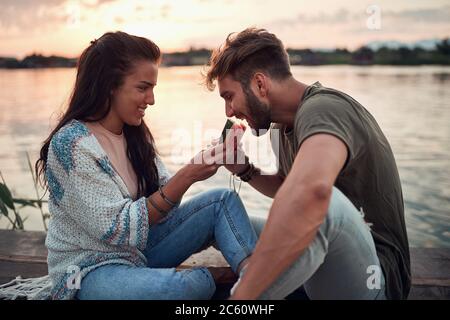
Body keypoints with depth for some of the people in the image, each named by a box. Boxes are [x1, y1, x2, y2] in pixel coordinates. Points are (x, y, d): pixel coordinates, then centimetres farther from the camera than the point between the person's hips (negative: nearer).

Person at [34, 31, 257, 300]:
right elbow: (118, 228, -23)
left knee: (224, 200, -5)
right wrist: (185, 178, -26)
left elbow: (162, 197, 1)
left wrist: (195, 168, -17)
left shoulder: (135, 133, 2)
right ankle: (218, 276, -6)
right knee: (174, 287, -36)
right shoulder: (71, 144, -20)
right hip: (91, 268, -7)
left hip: (141, 249, 7)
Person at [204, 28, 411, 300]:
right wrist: (245, 170, 3)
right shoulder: (284, 125, 6)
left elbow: (311, 191, -44)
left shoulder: (322, 108, -22)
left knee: (324, 205, -39)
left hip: (370, 279, -9)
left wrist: (241, 294, -41)